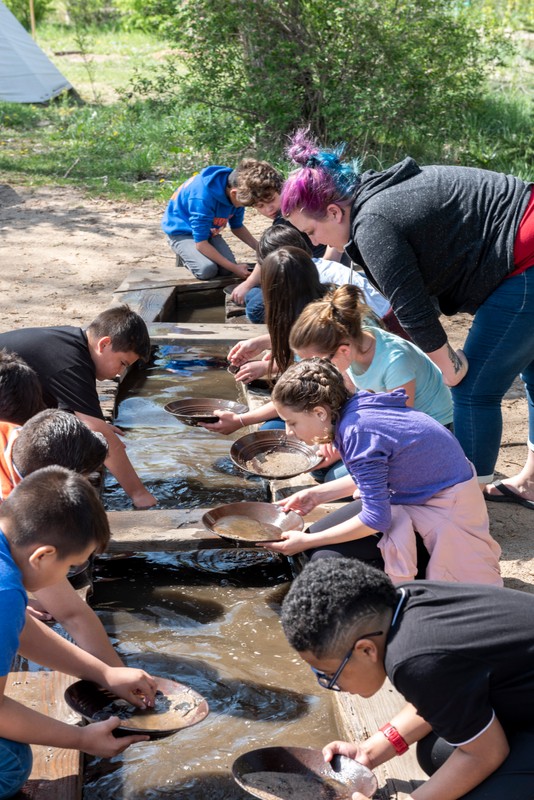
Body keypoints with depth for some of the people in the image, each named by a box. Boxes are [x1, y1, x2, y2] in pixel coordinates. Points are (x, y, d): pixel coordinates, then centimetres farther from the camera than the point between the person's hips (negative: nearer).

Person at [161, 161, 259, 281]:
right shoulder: (203, 197, -37)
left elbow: (237, 227, 4)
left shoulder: (237, 190, -14)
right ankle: (187, 257, 4)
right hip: (181, 232, -6)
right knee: (207, 269, -31)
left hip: (209, 231, 6)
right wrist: (234, 268, -32)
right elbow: (201, 243, -31)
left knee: (226, 269, -18)